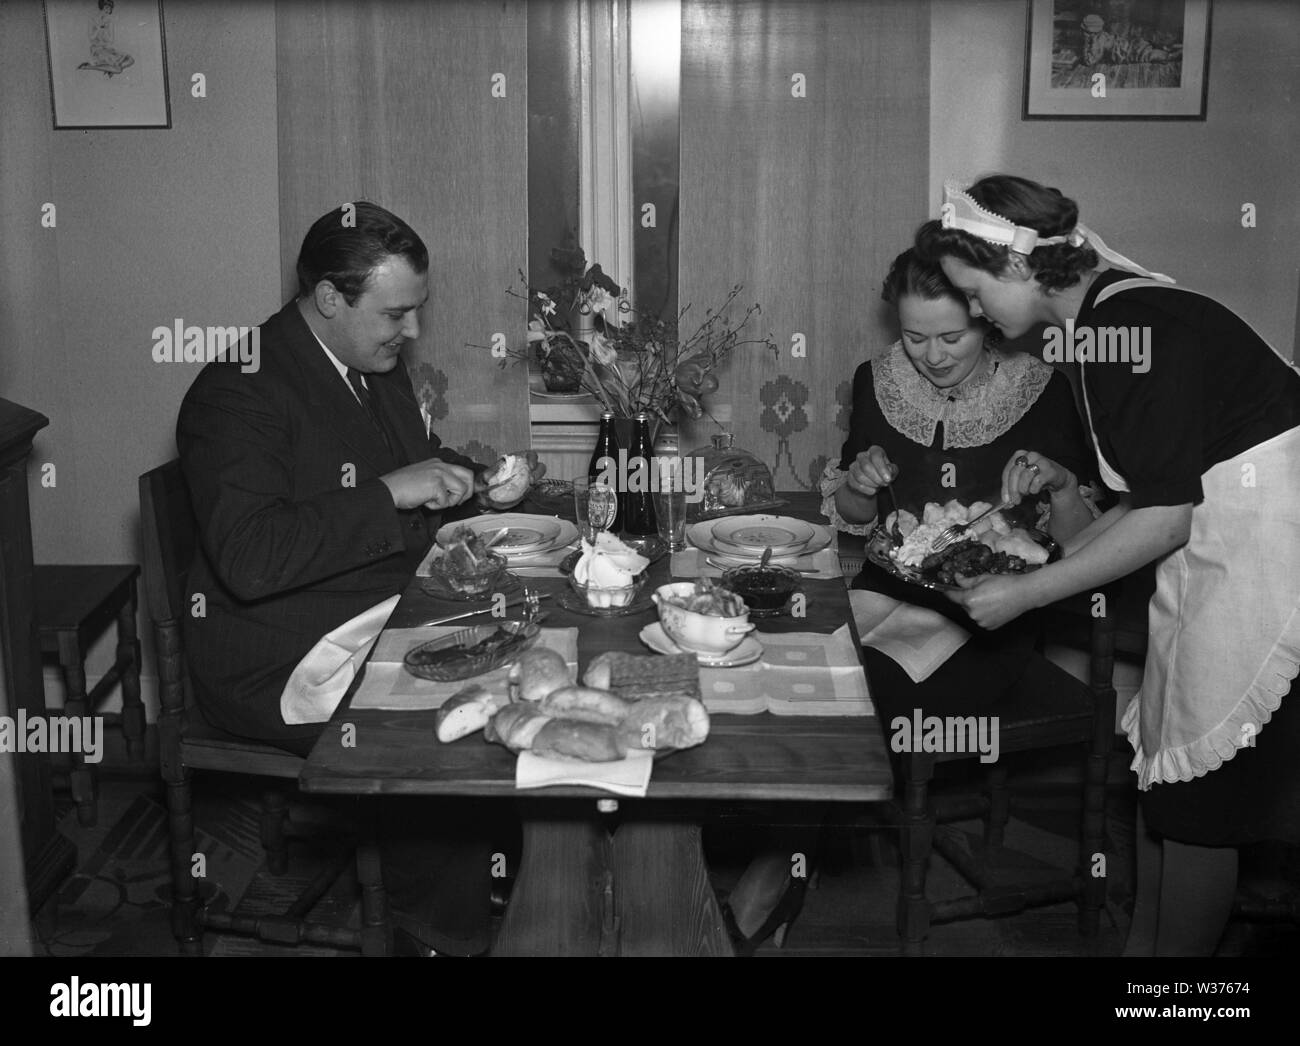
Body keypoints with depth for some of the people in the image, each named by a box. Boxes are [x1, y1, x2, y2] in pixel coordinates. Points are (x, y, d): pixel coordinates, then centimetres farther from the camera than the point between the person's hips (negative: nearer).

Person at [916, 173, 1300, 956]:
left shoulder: (1130, 328, -21)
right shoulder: (1105, 318, 8)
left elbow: (1164, 516, -21)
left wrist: (1026, 593, -14)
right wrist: (1047, 556, 9)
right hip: (1215, 549, 9)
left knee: (1198, 798, 2)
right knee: (1162, 766, 15)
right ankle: (1141, 944, 29)